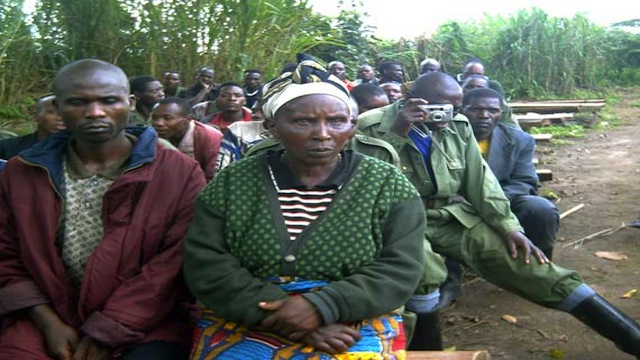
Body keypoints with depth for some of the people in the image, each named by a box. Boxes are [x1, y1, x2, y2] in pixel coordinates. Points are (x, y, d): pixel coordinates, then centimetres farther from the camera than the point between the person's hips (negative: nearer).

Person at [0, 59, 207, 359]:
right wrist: (48, 322, -5)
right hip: (47, 318, 3)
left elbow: (174, 263, -11)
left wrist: (107, 330, -13)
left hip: (144, 324, -2)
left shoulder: (179, 173, -6)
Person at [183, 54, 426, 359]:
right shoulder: (231, 183, 3)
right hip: (246, 323, 1)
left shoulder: (387, 186, 2)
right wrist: (282, 312, -14)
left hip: (355, 327, -1)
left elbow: (400, 269, -5)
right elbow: (204, 265, -3)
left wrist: (321, 307, -18)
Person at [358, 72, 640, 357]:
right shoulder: (372, 127, -8)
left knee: (509, 253, -13)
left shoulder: (458, 126, 5)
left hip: (454, 216, 3)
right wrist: (396, 134, -24)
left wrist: (509, 226, -7)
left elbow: (480, 180, 4)